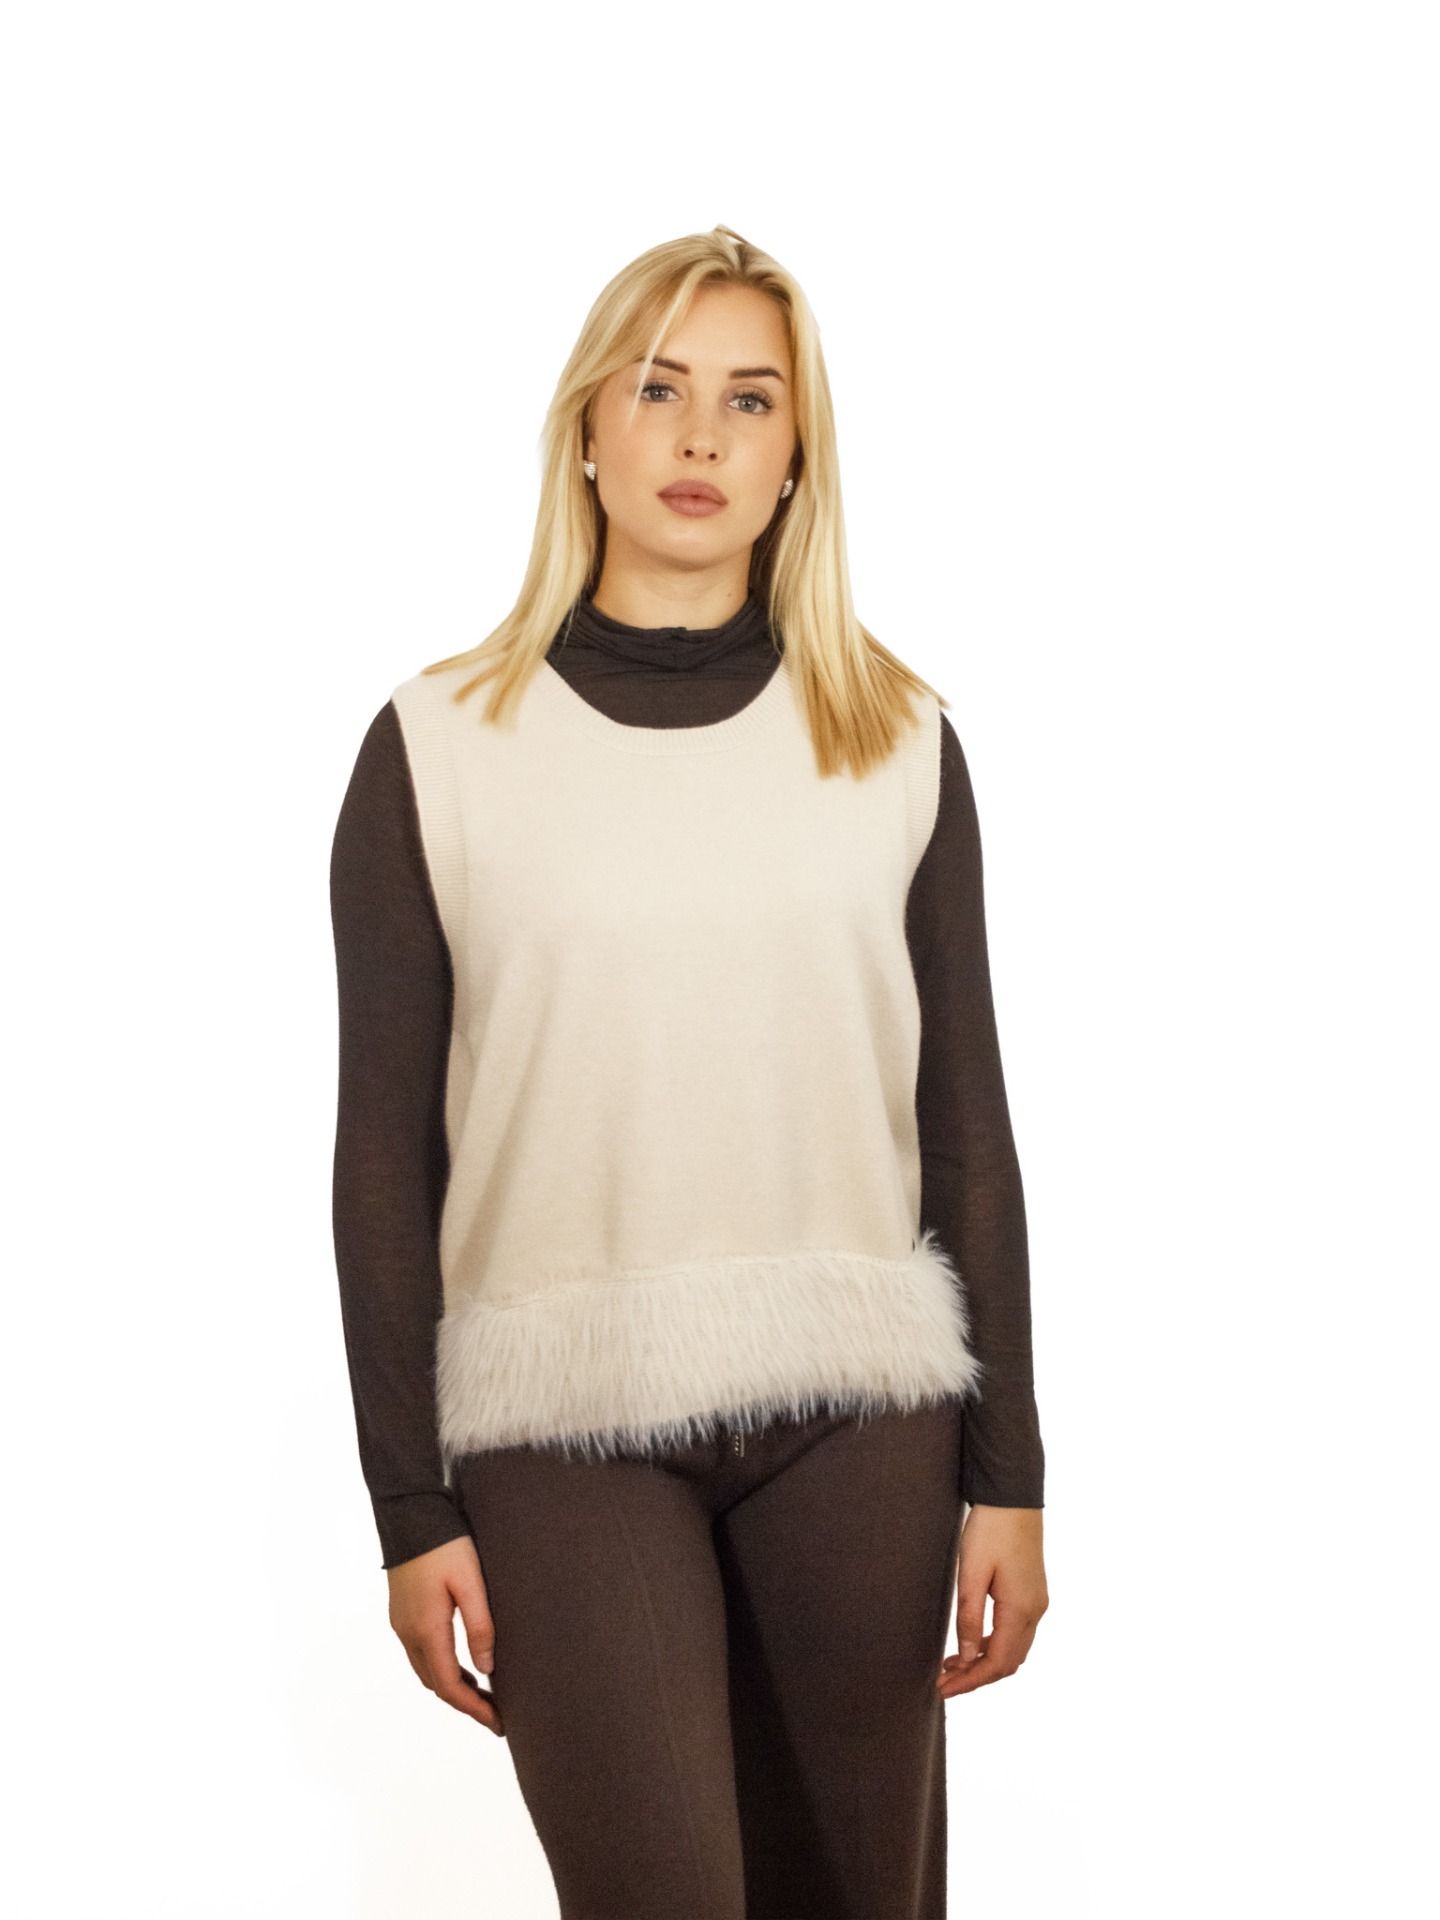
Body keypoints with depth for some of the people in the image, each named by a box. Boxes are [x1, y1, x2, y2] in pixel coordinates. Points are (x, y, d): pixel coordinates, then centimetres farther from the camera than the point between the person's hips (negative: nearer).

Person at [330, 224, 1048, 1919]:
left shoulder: (893, 735, 6)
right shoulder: (440, 745, 0)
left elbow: (965, 1121, 7)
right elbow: (383, 1151, 1)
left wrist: (1008, 1475, 4)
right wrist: (410, 1511, -1)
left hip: (858, 1411, 2)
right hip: (562, 1424, -2)